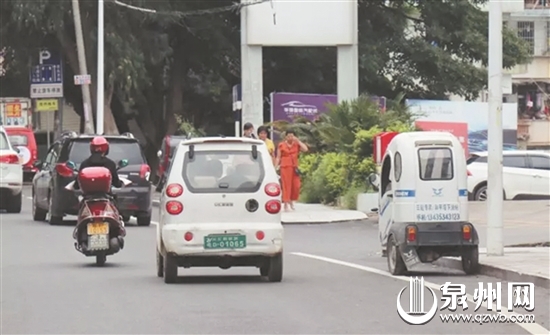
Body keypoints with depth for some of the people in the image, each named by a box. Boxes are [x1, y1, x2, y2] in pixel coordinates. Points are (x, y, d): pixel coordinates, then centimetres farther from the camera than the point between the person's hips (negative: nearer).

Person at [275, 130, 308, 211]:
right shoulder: (281, 145, 4)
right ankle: (286, 204, -1)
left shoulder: (297, 144, 10)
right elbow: (278, 158, 5)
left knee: (296, 185, 0)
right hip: (285, 167, -3)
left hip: (294, 167, 3)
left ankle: (291, 201, 23)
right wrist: (276, 167, -4)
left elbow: (305, 149, -7)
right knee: (286, 185, -4)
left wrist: (298, 141, -5)